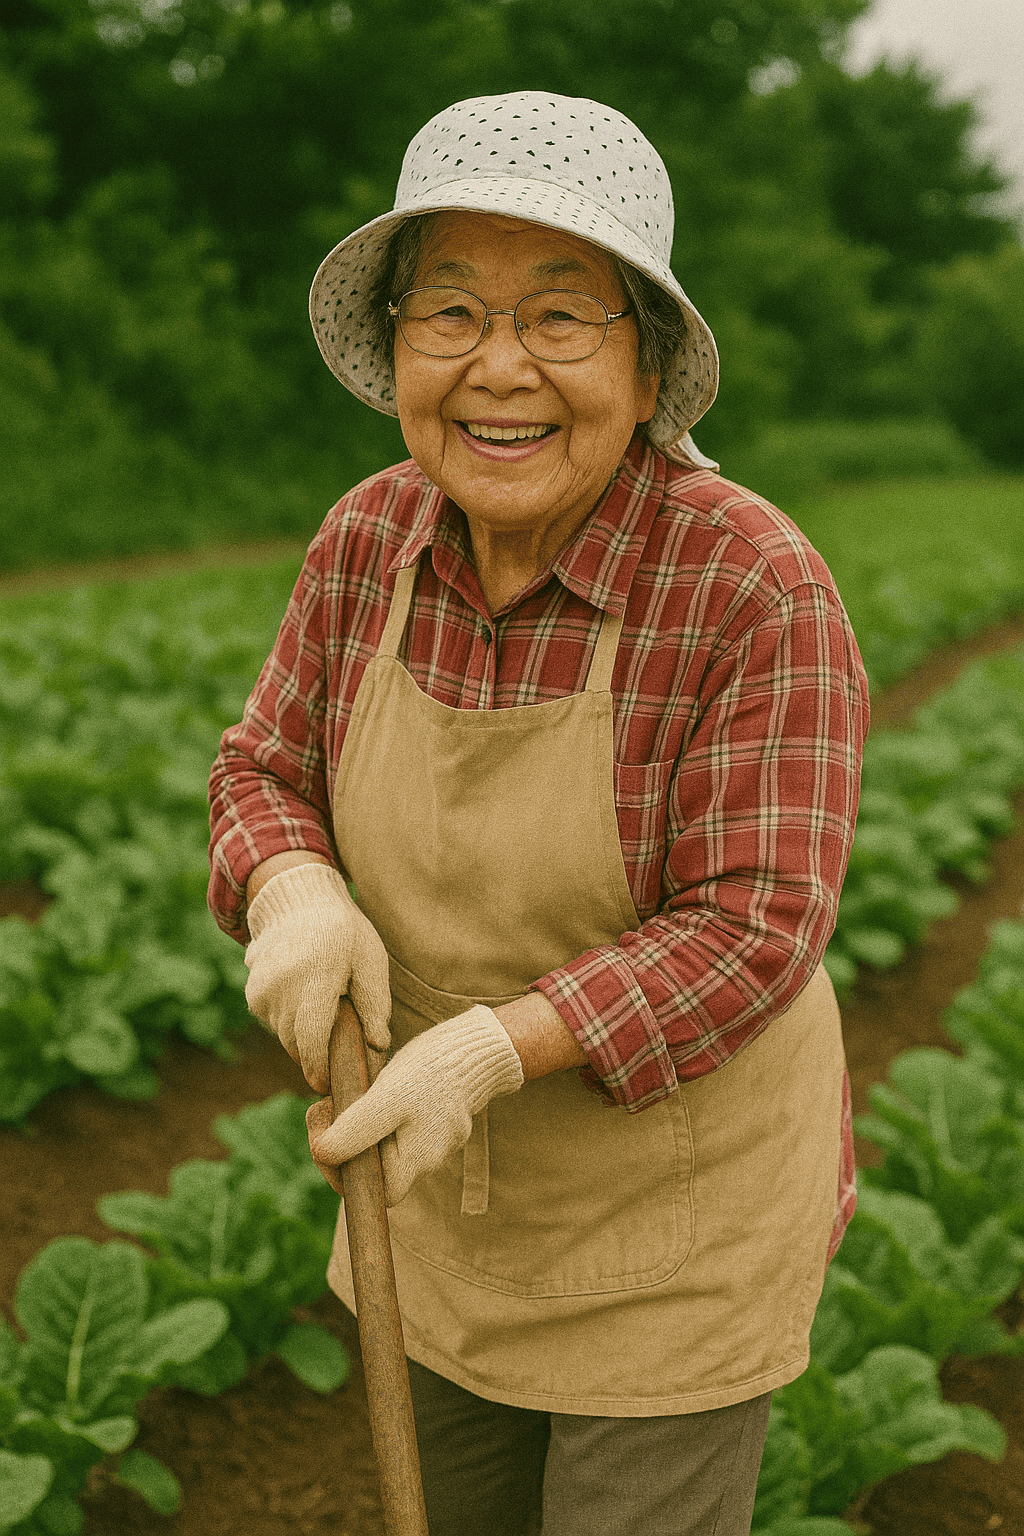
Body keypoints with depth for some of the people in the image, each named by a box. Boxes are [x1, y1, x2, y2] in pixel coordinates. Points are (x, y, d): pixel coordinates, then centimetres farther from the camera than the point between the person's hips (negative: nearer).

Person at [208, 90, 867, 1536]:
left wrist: (495, 1046, -35)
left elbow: (750, 934, -25)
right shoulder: (370, 539, -10)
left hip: (682, 1201, -5)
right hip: (459, 1185, 6)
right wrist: (297, 898, -22)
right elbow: (270, 776, 0)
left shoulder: (760, 590, -26)